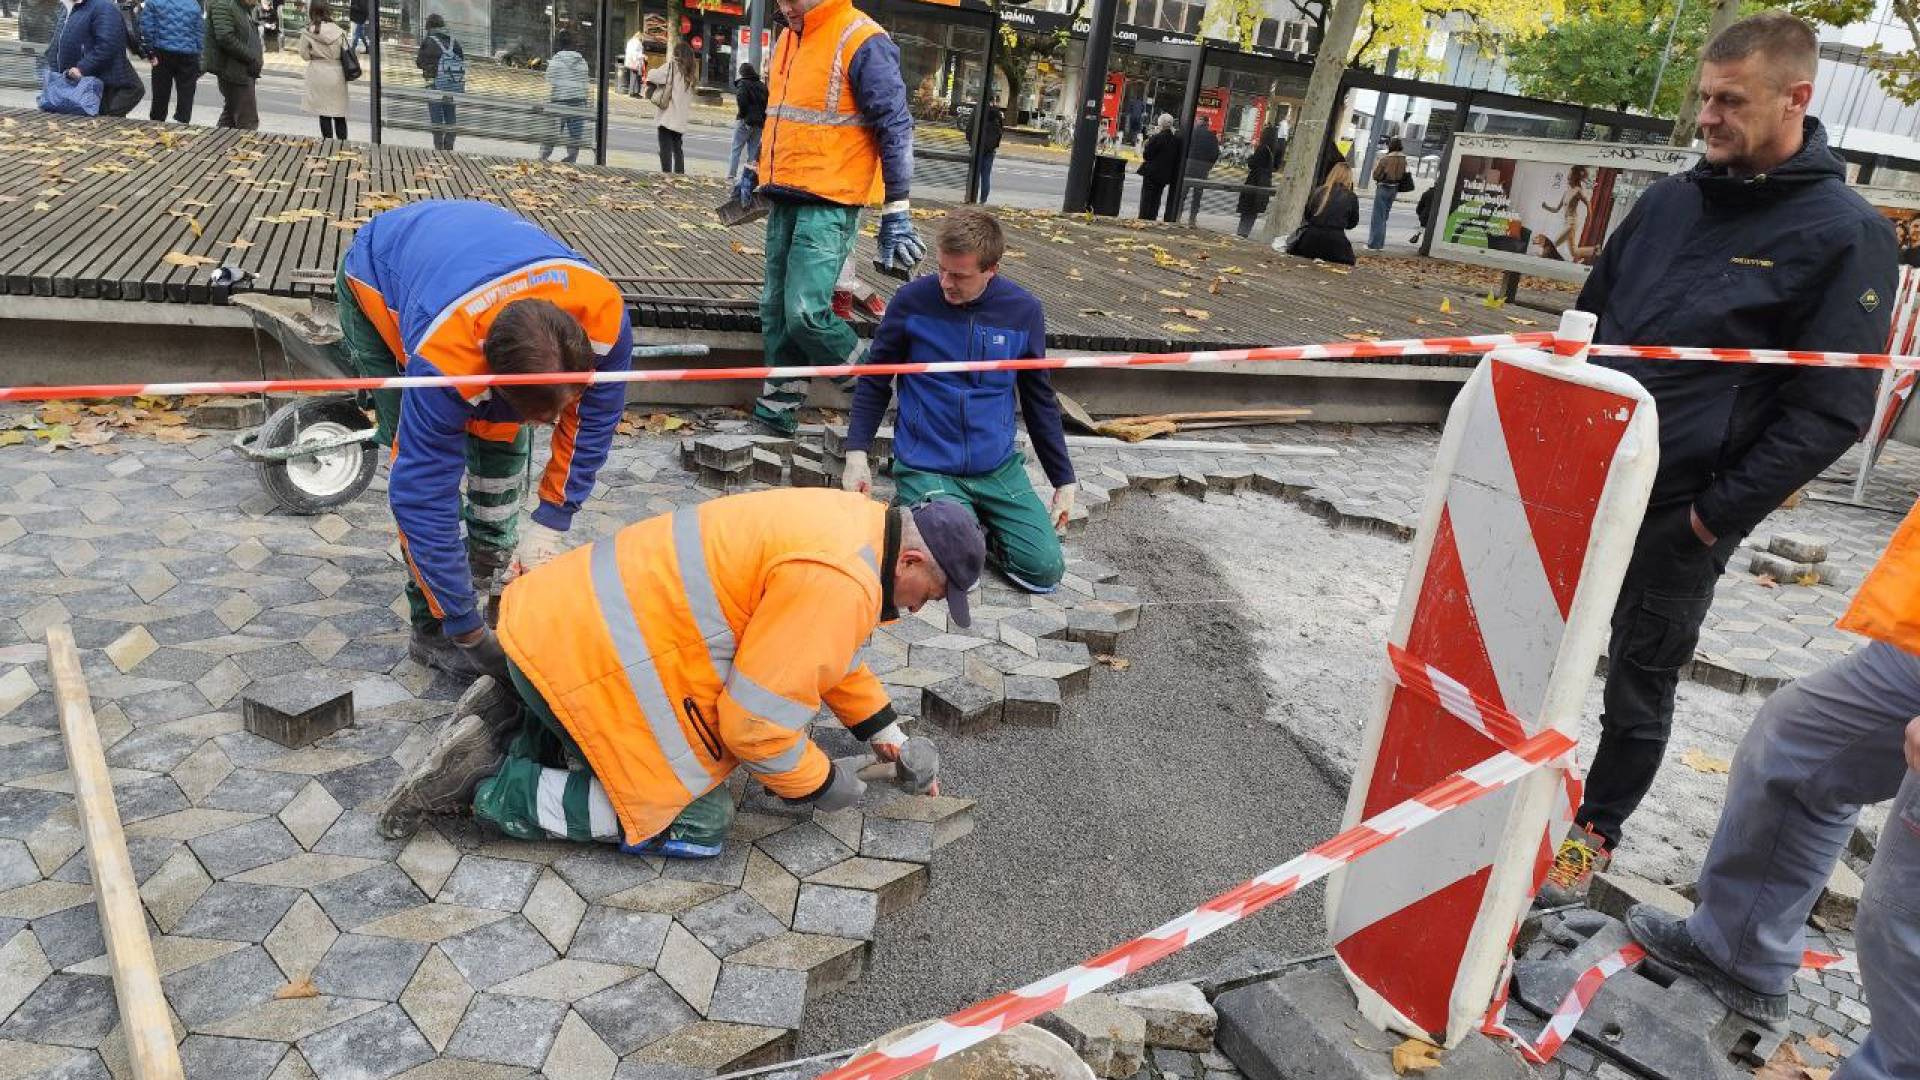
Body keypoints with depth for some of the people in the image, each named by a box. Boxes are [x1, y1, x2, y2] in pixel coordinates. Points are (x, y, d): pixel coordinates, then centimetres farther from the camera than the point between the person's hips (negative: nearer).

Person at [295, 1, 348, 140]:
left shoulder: (308, 32, -9)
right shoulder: (338, 31, -5)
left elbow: (305, 55, -4)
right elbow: (345, 52, 1)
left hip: (319, 74, -1)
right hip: (337, 74, 1)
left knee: (324, 114, 7)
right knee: (339, 115, 9)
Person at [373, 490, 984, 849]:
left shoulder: (853, 524, 9)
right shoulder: (841, 584, -22)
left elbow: (818, 646, 26)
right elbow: (757, 722, -20)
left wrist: (881, 726, 26)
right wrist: (820, 785, -2)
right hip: (590, 661, -10)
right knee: (696, 822, -1)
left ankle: (515, 720, 15)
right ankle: (488, 785, -2)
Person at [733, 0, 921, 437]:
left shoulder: (862, 42, -13)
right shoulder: (789, 40, 13)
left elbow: (895, 128, -13)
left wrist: (896, 213, -15)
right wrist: (756, 170, 24)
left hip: (829, 204, -8)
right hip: (783, 200, 8)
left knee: (805, 312, -14)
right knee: (776, 310, 9)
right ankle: (779, 406, 20)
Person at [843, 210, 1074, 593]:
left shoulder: (1024, 311, -4)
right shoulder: (912, 301, -9)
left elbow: (1040, 399, 8)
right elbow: (873, 381, 3)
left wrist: (1064, 479, 9)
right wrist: (857, 453, -9)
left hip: (998, 467, 3)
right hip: (926, 467, -2)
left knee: (1046, 570, -7)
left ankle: (974, 519, 18)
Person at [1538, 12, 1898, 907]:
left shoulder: (1845, 234, -10)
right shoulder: (1670, 200, 7)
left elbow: (1832, 411, -12)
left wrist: (1717, 515, -14)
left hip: (1681, 518, -5)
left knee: (1639, 685, 9)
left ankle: (1595, 833, 29)